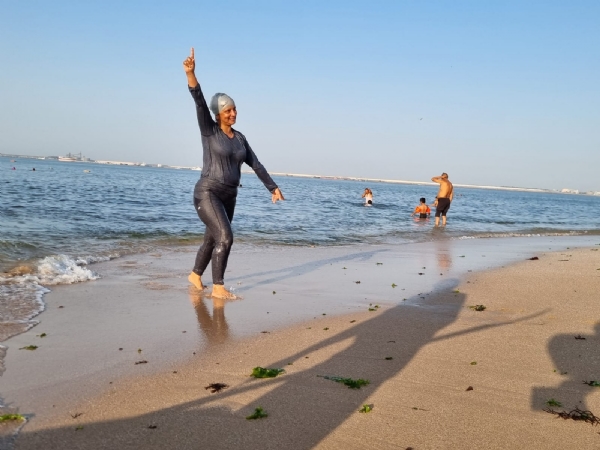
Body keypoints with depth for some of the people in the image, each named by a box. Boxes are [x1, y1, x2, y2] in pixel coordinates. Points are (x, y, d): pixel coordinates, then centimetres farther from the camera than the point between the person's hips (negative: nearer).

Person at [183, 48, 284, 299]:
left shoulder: (239, 138, 10)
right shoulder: (209, 130, -6)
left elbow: (255, 164, 14)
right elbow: (199, 101, -21)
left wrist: (273, 187, 11)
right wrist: (190, 73, -35)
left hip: (228, 197, 7)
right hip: (207, 194, -7)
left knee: (212, 240, 17)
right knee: (225, 237, -18)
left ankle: (195, 275, 39)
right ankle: (218, 287, -8)